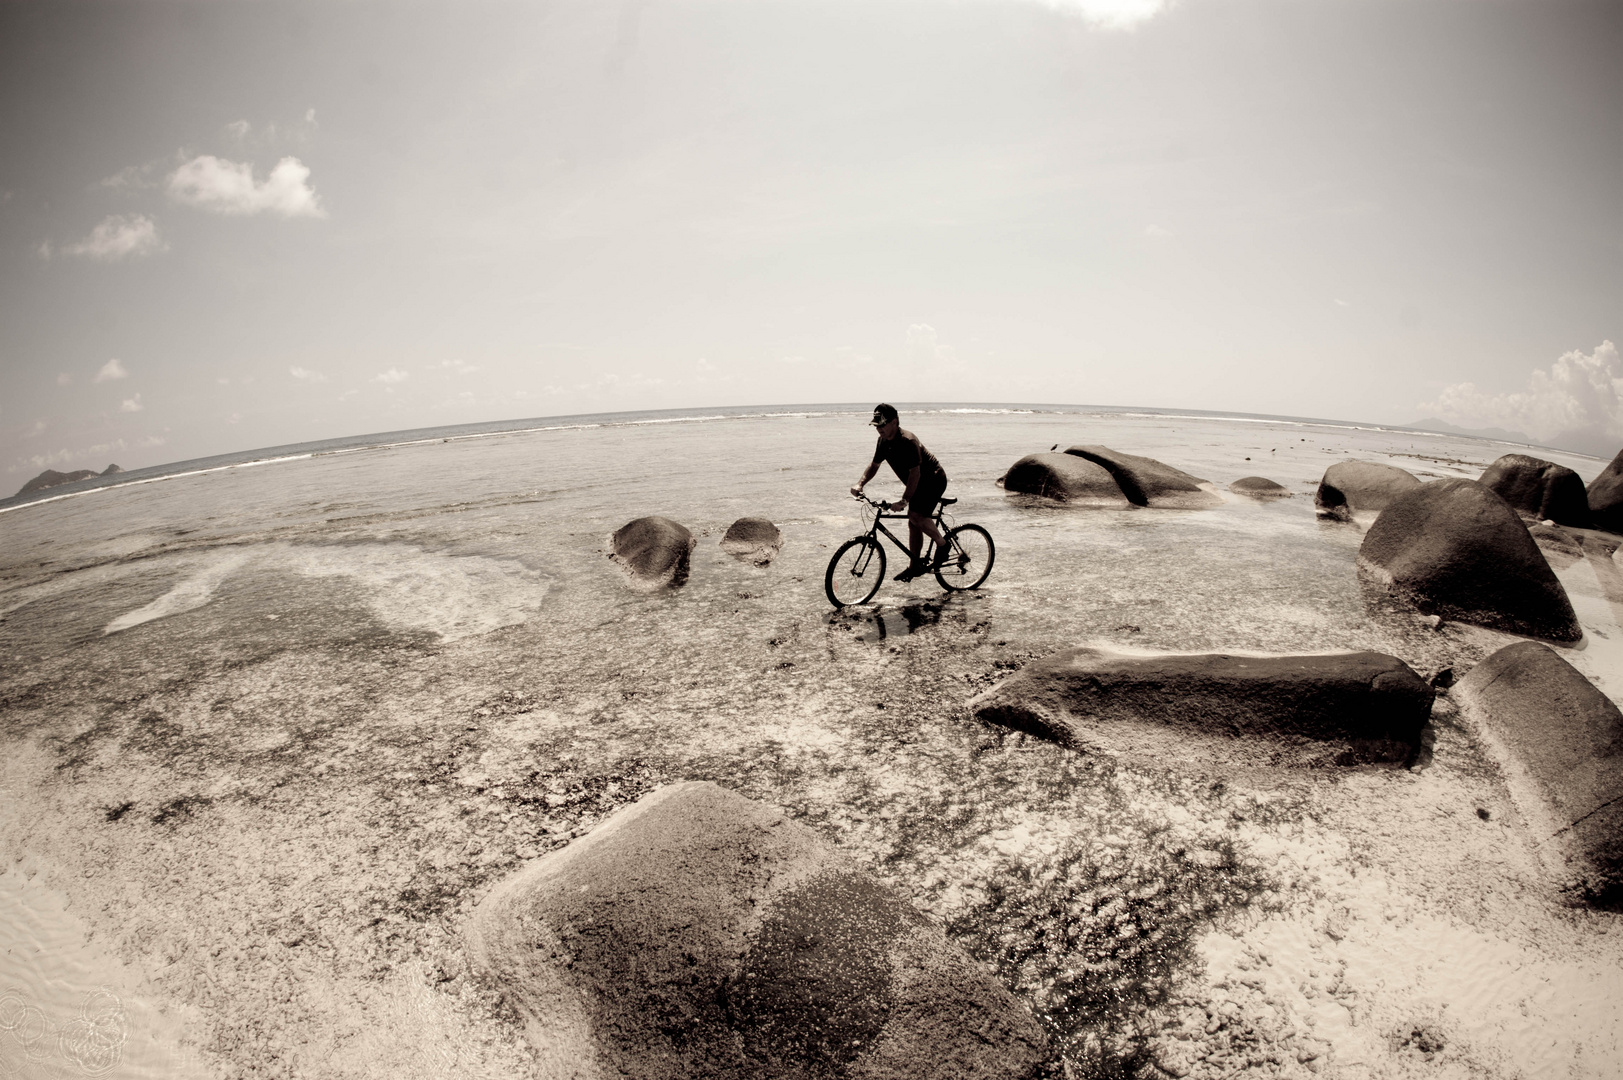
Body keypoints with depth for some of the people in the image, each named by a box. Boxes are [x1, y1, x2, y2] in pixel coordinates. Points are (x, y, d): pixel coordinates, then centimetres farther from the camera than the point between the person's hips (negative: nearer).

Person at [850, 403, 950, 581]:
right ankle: (915, 565, 16)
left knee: (917, 515, -26)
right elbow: (874, 464, 8)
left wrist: (904, 500, -34)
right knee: (913, 523, 8)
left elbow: (915, 473, -31)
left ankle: (942, 544, -5)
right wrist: (860, 484, -8)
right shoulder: (884, 441, -3)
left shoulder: (908, 441, -29)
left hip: (934, 479, -9)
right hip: (919, 484, 9)